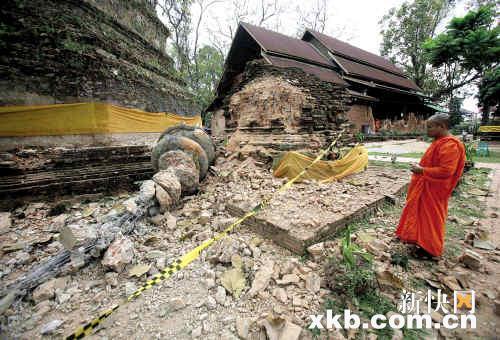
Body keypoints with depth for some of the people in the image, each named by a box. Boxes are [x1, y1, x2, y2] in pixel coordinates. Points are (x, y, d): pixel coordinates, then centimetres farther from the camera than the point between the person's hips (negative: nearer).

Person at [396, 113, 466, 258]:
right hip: (427, 186, 10)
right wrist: (420, 168, 7)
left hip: (434, 189, -9)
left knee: (431, 217, 4)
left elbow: (446, 170, -27)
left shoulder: (449, 145, -22)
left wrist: (422, 170, -21)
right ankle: (422, 239, 36)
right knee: (423, 214, 20)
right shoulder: (439, 141, 8)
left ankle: (431, 248, 20)